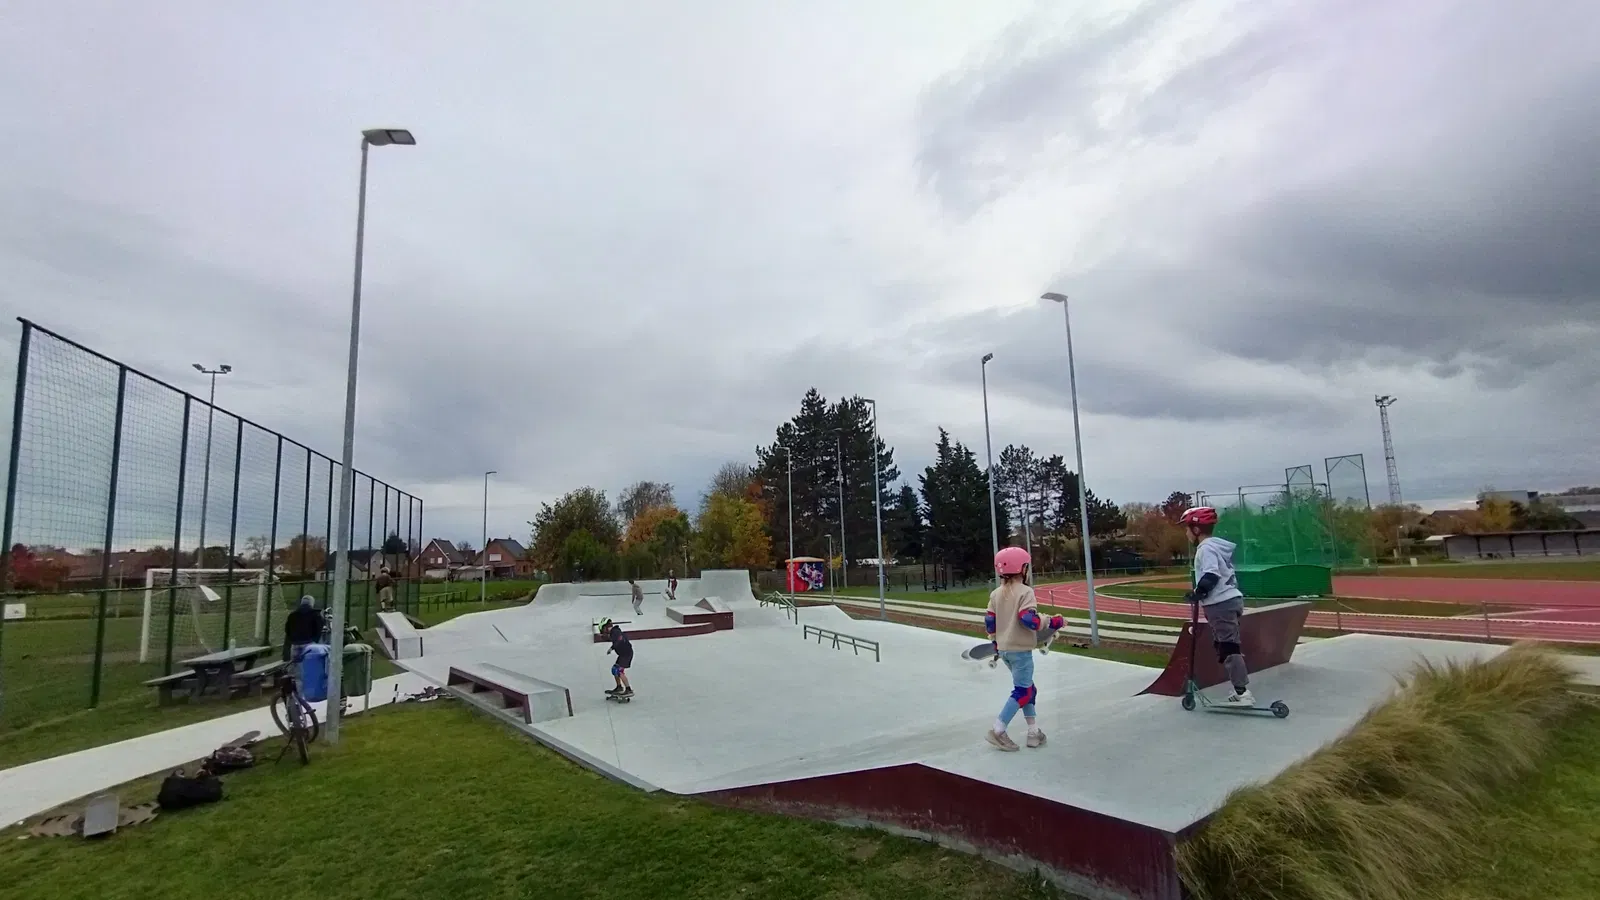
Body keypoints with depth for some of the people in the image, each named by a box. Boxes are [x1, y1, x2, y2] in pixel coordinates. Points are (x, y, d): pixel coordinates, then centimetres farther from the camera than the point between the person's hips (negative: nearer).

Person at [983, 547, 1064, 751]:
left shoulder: (996, 593, 7)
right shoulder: (1025, 592, -14)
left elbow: (989, 621, 8)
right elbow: (1029, 620, -25)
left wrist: (996, 642, 20)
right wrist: (1054, 622, -13)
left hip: (1004, 649, 8)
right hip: (1020, 650, -8)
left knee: (1028, 688, 18)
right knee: (1022, 692, 0)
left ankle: (1034, 732, 19)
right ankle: (998, 732, -4)